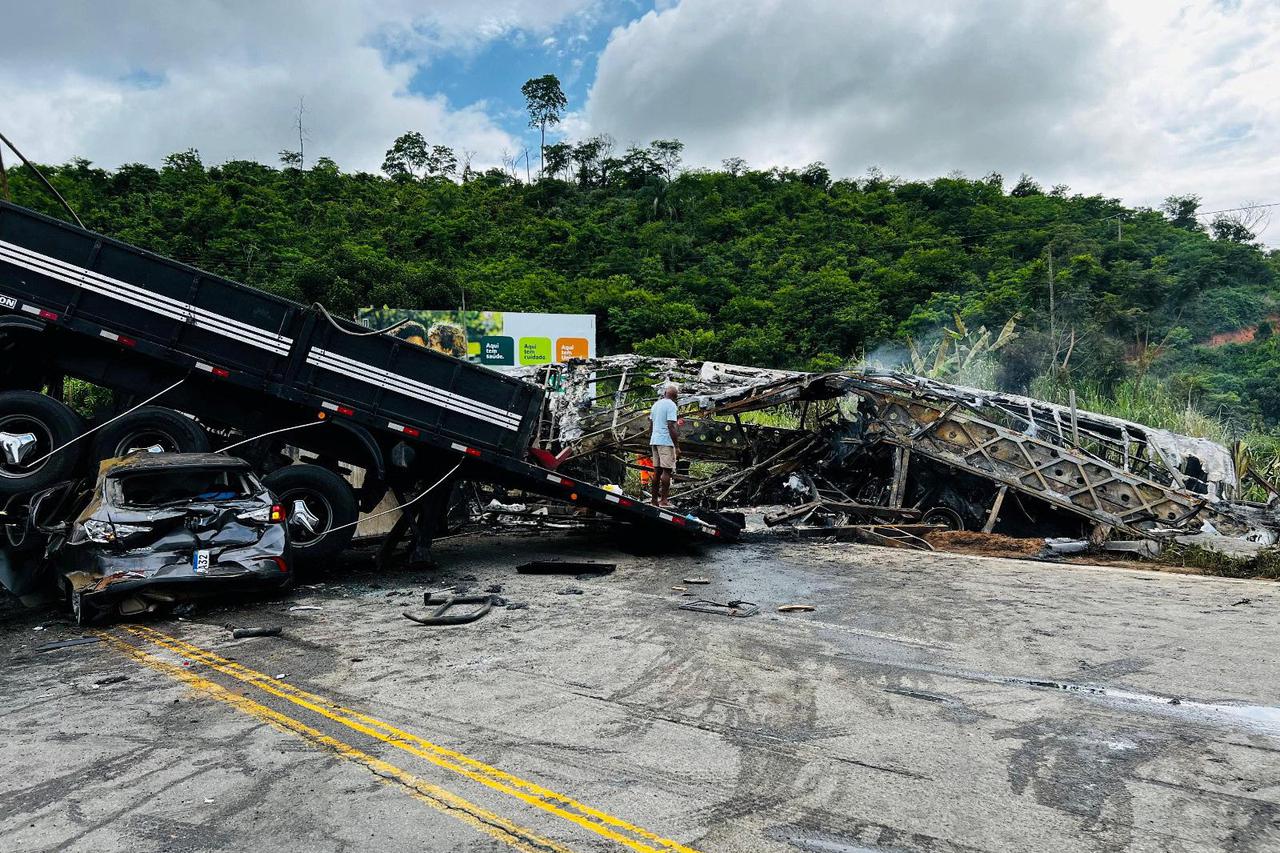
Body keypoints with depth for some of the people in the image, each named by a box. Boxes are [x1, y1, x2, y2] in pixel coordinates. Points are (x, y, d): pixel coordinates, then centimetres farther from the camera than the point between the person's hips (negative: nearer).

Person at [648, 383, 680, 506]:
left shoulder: (656, 404, 15)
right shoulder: (671, 405, -9)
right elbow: (671, 427, -16)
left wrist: (650, 444, 24)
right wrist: (677, 446, -14)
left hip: (654, 441, 8)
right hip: (666, 442, -8)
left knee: (657, 471, 10)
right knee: (667, 470, -5)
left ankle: (655, 499, 12)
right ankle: (663, 500, -6)